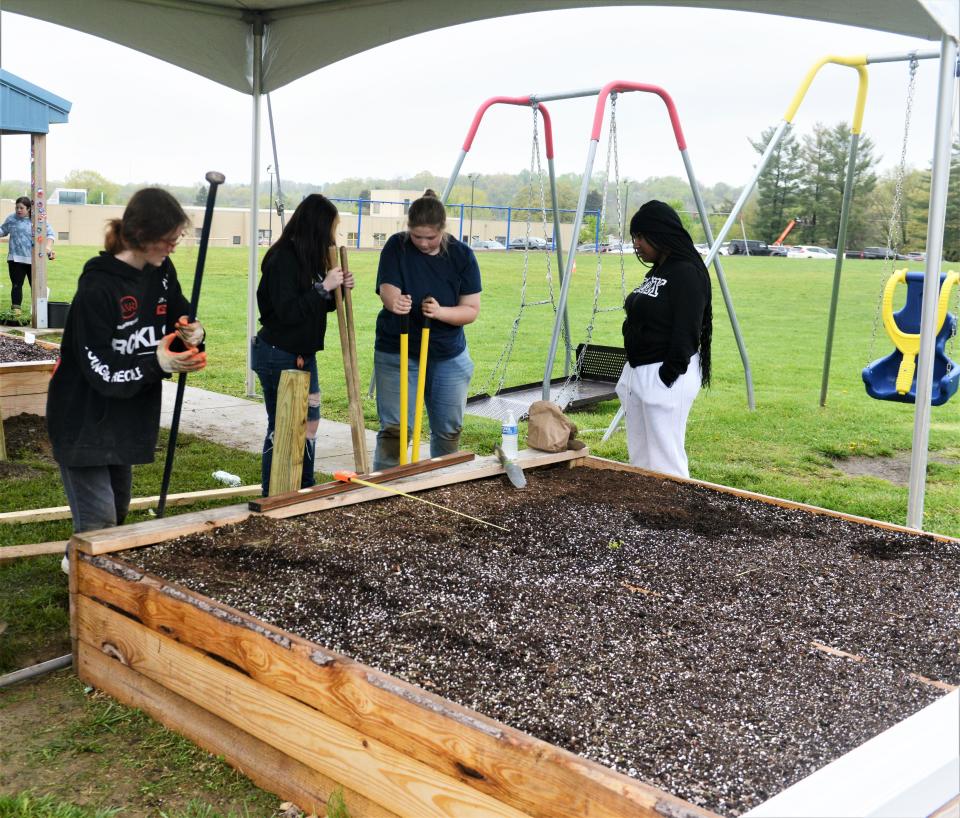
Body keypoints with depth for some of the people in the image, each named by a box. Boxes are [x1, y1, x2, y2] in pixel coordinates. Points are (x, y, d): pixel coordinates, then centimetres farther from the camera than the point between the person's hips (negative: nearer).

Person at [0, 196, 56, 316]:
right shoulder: (11, 219, 6)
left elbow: (50, 234, 0)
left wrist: (48, 247, -15)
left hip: (34, 260, -1)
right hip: (16, 259, 1)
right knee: (16, 284, -1)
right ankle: (16, 308, 2)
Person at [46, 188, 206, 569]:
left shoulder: (161, 271, -4)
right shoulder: (98, 287, -25)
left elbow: (181, 313, 10)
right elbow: (101, 370, -24)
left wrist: (194, 334, -13)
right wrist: (156, 365, -37)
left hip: (128, 418, 8)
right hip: (84, 419, -7)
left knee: (119, 510, 20)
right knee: (98, 521, -9)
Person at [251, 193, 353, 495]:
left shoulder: (308, 258, 6)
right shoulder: (282, 260, -19)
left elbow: (316, 306, 14)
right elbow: (287, 312, -25)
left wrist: (338, 290, -4)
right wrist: (324, 287, -24)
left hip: (303, 355, 9)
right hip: (278, 357, -9)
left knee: (309, 421, 15)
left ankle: (304, 491, 27)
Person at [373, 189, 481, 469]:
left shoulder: (462, 255, -5)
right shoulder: (396, 247, -8)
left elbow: (471, 310, -7)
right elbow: (387, 289, -20)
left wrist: (440, 312, -27)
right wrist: (394, 302, -45)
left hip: (448, 356, 3)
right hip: (397, 354, -2)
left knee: (449, 429, 12)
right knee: (393, 428, -6)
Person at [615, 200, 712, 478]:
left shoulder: (686, 273, -15)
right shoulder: (655, 272, 14)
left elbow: (686, 332, -19)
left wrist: (668, 375, -19)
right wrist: (633, 371, 16)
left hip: (665, 377, -10)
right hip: (639, 372, 10)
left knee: (664, 457, -5)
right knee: (639, 455, 16)